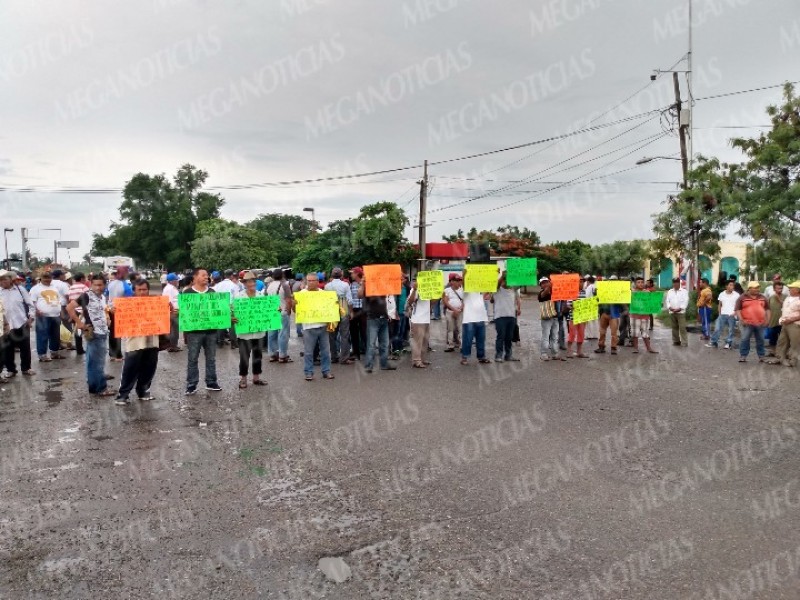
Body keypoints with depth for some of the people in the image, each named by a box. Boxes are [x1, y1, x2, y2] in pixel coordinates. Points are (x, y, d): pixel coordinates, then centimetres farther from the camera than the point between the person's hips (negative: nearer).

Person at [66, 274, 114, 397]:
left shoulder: (103, 297, 11)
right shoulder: (86, 296, -12)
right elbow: (69, 307, -19)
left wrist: (107, 319, 12)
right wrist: (80, 323, -18)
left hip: (103, 332, 8)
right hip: (94, 333, -8)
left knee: (94, 361, 15)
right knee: (97, 362, -3)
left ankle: (94, 386, 23)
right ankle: (101, 388, 3)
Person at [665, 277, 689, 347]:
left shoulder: (684, 291, 2)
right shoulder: (669, 292, 14)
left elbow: (685, 301, -6)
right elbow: (667, 301, 8)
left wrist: (680, 308, -17)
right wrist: (669, 307, -10)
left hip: (681, 312, -4)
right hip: (672, 312, 4)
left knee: (682, 327, -10)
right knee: (674, 327, 9)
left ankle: (684, 342, -8)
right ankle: (676, 341, 17)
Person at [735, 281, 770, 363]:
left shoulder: (763, 297, 12)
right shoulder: (742, 297, -1)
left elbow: (767, 309, 17)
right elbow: (738, 309, -2)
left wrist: (767, 319, 6)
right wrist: (741, 320, -12)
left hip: (760, 323, 4)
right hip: (747, 323, -3)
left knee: (760, 340, 9)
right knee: (745, 340, -3)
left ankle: (761, 356, 18)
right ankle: (743, 356, 2)